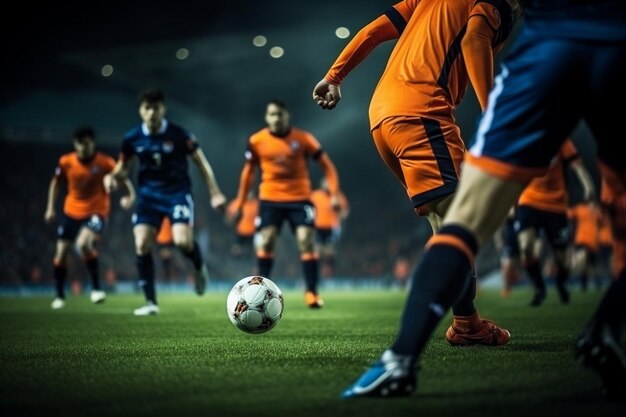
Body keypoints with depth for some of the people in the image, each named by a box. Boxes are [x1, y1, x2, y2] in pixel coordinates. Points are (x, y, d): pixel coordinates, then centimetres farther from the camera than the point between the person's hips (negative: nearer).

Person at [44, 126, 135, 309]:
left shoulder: (105, 162, -15)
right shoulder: (66, 162, -7)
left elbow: (122, 178, -8)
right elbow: (56, 183, 9)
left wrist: (130, 195, -27)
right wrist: (51, 208, 5)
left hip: (96, 211, -4)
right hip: (71, 211, 4)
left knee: (84, 244, -28)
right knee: (61, 251, 4)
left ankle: (96, 288, -11)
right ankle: (59, 296, 24)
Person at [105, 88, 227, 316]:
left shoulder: (179, 134, -11)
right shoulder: (132, 138, -3)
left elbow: (200, 161, -2)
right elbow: (123, 167, 11)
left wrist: (215, 193, -6)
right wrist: (114, 177, -13)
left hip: (177, 192, -3)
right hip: (149, 194, 3)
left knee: (182, 241, -22)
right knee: (141, 246, -10)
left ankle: (199, 268, 15)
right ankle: (151, 302, 2)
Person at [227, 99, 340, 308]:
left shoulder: (303, 138, -7)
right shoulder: (256, 141, -1)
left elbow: (326, 164, -1)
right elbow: (248, 171, 13)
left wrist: (334, 193, -11)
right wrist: (240, 202, 12)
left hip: (299, 198, -1)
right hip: (270, 199, 1)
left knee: (306, 242, -10)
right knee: (265, 242, -6)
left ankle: (312, 293, -4)